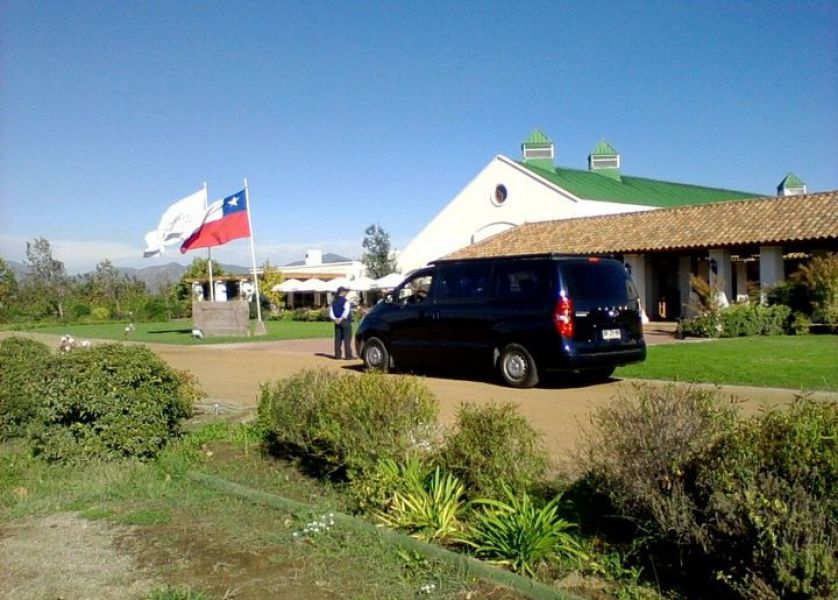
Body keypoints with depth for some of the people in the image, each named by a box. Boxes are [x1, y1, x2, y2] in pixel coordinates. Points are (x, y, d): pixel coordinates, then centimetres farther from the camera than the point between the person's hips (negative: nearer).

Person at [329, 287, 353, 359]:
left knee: (338, 339, 7)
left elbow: (330, 312, 5)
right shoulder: (346, 301, -8)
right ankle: (348, 355, -6)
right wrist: (341, 319, -14)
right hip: (345, 321, -6)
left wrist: (335, 319, -4)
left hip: (337, 322, 6)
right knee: (347, 339, -5)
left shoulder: (334, 302, 12)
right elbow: (346, 311, -19)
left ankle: (337, 355, 7)